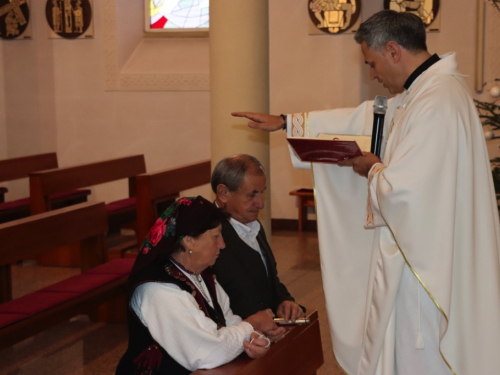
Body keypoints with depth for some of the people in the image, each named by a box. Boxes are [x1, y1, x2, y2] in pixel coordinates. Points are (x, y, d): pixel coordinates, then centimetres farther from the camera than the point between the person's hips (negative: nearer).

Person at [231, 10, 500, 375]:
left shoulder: (437, 102, -24)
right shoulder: (425, 90, 8)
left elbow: (402, 190, -29)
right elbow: (361, 120, 19)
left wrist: (373, 170, -6)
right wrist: (285, 122, 20)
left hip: (427, 260, -10)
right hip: (418, 251, 10)